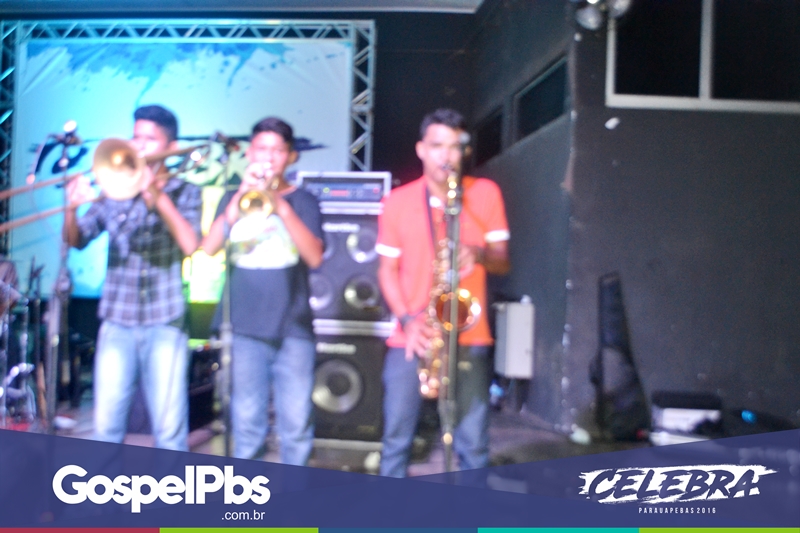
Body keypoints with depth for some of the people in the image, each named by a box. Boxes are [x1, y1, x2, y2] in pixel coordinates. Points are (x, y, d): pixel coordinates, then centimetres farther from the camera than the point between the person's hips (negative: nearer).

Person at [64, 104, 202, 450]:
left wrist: (155, 193, -18)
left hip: (164, 323, -2)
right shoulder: (115, 188, 11)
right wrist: (72, 208, -15)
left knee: (169, 428, -2)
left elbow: (190, 244, -13)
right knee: (106, 427, 2)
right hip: (117, 323, 2)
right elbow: (76, 240, 4)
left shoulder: (185, 192, 5)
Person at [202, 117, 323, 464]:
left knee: (296, 425, 0)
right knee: (247, 425, 7)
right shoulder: (233, 198, 11)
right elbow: (208, 248, -5)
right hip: (245, 329, 1)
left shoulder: (303, 201, 6)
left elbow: (315, 257, -10)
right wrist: (241, 199, -15)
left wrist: (281, 206, -20)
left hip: (293, 330, -1)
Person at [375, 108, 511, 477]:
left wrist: (480, 254, -19)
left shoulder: (486, 193, 4)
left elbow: (503, 262, 4)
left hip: (469, 337, 0)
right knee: (396, 438, 5)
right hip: (411, 337, 1)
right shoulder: (397, 201, 3)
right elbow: (388, 270, 6)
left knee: (473, 443, 2)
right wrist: (408, 319, -10)